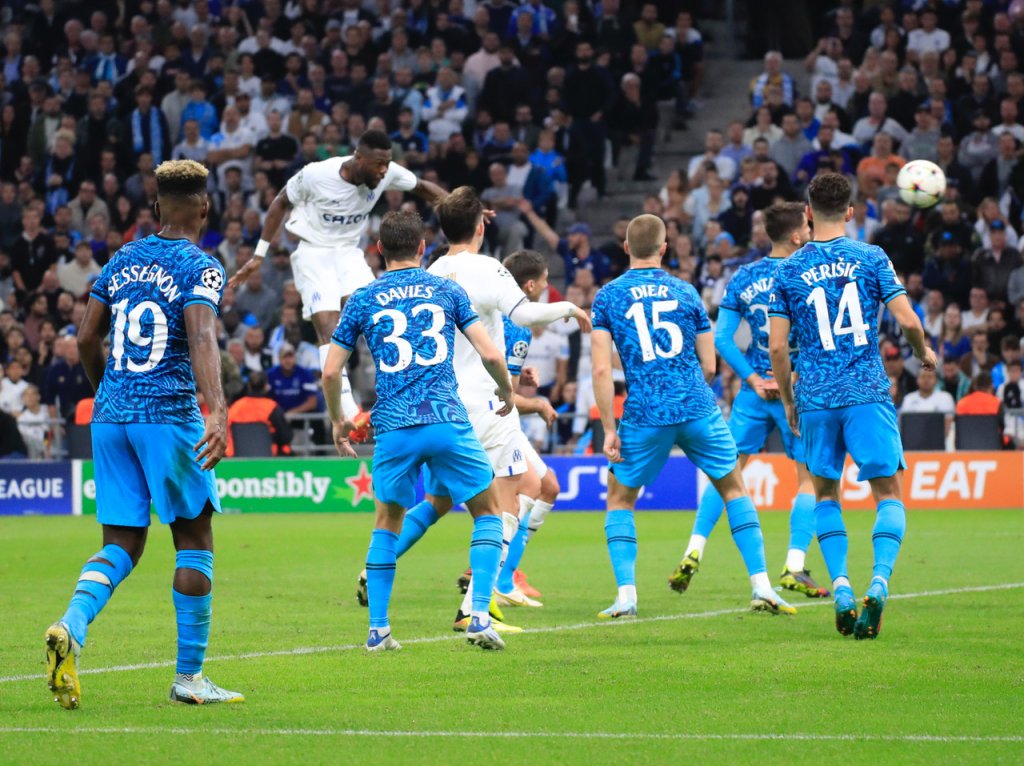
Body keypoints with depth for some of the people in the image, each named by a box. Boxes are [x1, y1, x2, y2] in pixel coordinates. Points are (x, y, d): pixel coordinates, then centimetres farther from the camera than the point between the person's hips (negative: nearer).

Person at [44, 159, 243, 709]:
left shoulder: (121, 262, 13)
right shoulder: (201, 268, -5)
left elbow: (87, 338, 15)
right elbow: (201, 339, -21)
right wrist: (218, 411, -32)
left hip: (110, 416, 6)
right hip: (168, 416, -6)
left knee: (121, 545, 8)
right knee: (194, 541, 6)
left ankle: (70, 626, -21)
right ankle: (188, 676, 7)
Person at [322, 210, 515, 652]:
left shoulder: (363, 300, 9)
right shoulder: (447, 291, 8)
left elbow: (330, 371, 7)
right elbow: (490, 354, 2)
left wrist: (337, 421, 23)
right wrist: (506, 391, 22)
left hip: (394, 429, 1)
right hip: (447, 422, -1)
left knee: (387, 522, 18)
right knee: (487, 512, 12)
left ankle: (378, 628, 12)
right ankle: (479, 616, -1)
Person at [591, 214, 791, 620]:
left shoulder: (608, 296, 3)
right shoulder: (685, 292, 9)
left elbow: (602, 369, -5)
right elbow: (709, 366, 10)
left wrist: (609, 430, -1)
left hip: (644, 416, -1)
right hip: (698, 408, 1)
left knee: (619, 500, 16)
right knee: (735, 488, 17)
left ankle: (626, 595, 3)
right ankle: (762, 586, 9)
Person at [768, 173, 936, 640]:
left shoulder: (788, 271, 4)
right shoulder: (871, 259, 1)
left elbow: (776, 346, 2)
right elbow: (908, 321, -4)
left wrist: (788, 401, 15)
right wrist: (924, 353, 17)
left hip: (815, 398, 2)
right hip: (868, 392, -1)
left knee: (825, 495, 17)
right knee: (889, 493, 3)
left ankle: (841, 586, 2)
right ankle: (879, 580, -19)